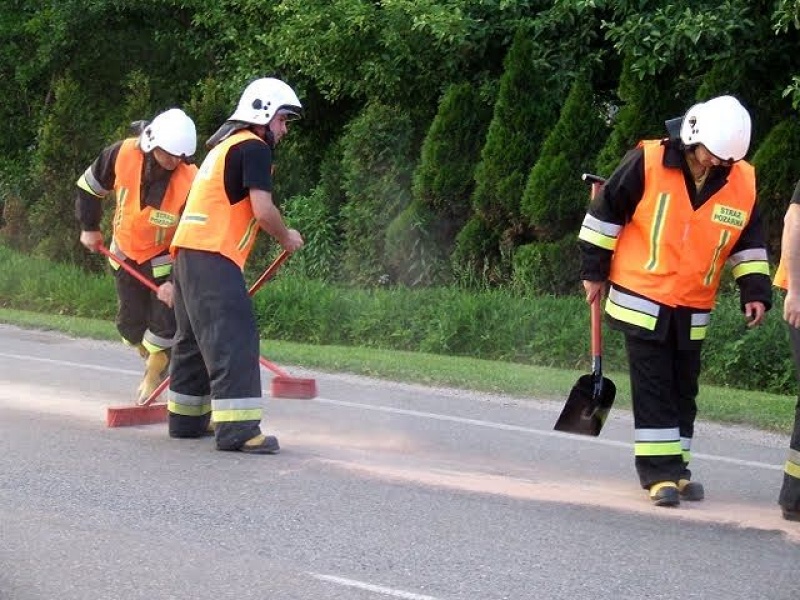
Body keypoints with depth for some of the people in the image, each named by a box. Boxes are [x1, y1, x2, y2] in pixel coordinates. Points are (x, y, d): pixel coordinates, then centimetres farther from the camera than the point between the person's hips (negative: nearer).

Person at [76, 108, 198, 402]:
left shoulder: (189, 182, -30)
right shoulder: (122, 154, -23)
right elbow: (88, 186, -2)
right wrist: (89, 228, 3)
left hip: (166, 258, -3)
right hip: (125, 253, 3)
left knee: (165, 321, -11)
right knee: (130, 323, 7)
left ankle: (153, 379, 13)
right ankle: (156, 361, 36)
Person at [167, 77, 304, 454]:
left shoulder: (226, 146, 24)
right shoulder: (253, 148, -6)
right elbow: (262, 210, -15)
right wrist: (287, 238, 2)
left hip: (188, 251, 10)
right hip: (213, 257, -10)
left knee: (196, 338, 19)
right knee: (234, 338, -14)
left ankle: (186, 418, 27)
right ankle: (237, 429, -20)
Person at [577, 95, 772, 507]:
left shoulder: (743, 184, -2)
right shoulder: (647, 163, -14)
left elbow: (749, 241, 10)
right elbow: (606, 211, -4)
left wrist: (755, 291, -1)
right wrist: (594, 271, 0)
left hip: (692, 311, 4)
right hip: (642, 301, -4)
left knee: (683, 391, 10)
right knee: (653, 389, -4)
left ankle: (674, 470, 20)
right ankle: (659, 473, -2)